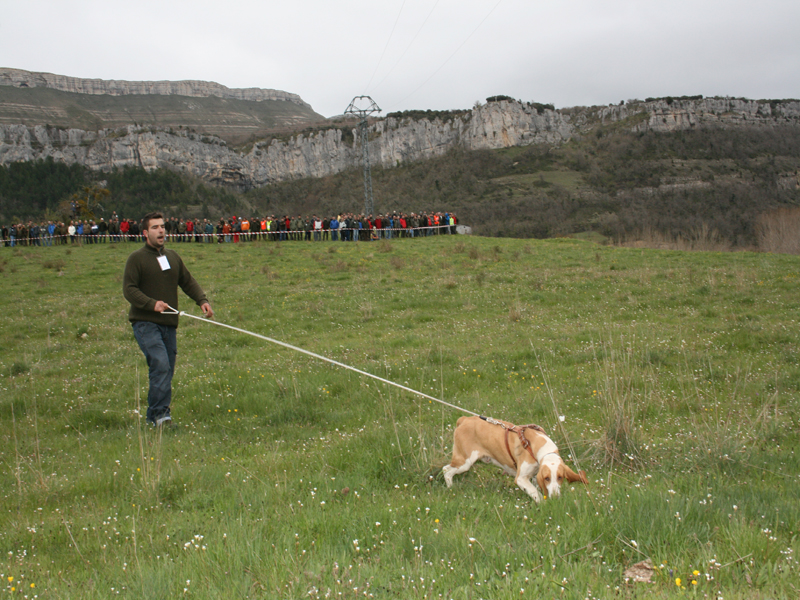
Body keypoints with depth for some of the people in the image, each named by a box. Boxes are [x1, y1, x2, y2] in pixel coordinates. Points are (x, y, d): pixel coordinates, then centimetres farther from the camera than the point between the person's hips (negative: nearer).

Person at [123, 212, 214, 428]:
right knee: (161, 365, -21)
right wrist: (152, 304, -23)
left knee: (167, 371, 8)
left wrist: (202, 300, 2)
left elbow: (188, 282, 20)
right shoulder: (136, 258, -2)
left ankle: (153, 417, 19)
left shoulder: (173, 257, 17)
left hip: (169, 324, 6)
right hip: (145, 323, -6)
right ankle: (161, 414, -18)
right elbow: (129, 289, -9)